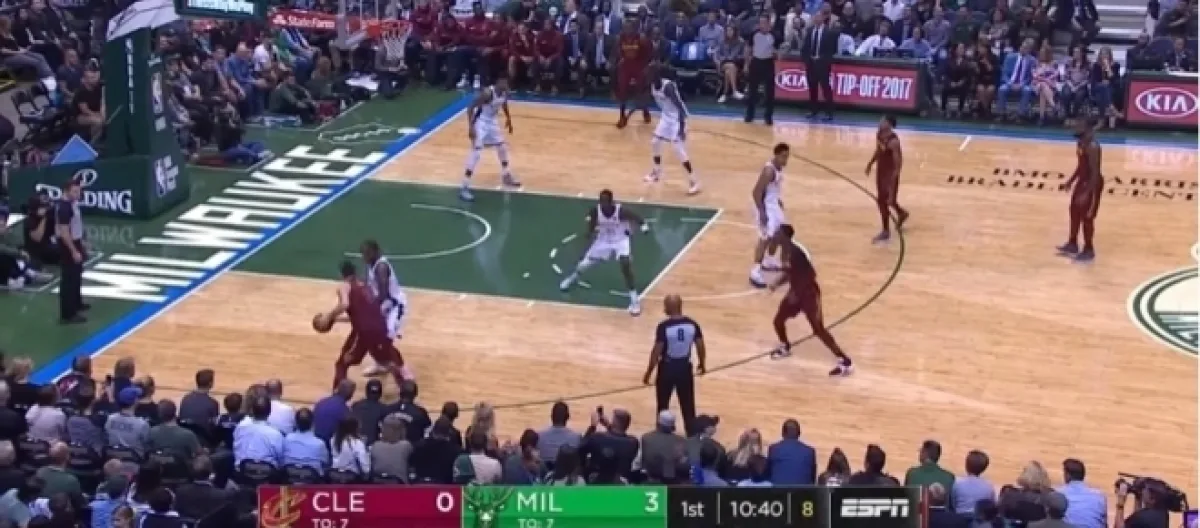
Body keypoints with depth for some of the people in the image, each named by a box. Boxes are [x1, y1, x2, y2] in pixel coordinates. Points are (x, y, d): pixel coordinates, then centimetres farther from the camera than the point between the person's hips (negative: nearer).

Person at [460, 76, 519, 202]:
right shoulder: (487, 93, -30)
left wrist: (508, 119, 26)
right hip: (481, 123, -8)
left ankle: (506, 177, 41)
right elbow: (471, 108, -28)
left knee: (502, 147, 18)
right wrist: (471, 127, -32)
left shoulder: (504, 93, -6)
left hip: (492, 122, 9)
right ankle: (464, 188, -15)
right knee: (476, 153, -15)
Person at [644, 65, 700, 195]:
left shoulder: (668, 86, -28)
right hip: (666, 117, 9)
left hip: (677, 118, -9)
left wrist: (682, 127, -31)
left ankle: (694, 182, -7)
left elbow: (680, 107, -29)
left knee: (679, 150, -12)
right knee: (654, 142, 15)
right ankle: (656, 172, 34)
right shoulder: (653, 85, -2)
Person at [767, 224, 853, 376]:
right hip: (796, 292, 9)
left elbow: (811, 274, -27)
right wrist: (778, 283, 5)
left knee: (818, 329, -10)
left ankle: (845, 362, -6)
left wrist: (796, 292, -24)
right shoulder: (786, 251, 3)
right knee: (778, 320, 14)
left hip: (808, 293, -9)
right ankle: (785, 347, 43)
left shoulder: (796, 252, -27)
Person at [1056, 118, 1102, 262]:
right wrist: (1072, 180, 22)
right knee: (1074, 212, 20)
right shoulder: (1080, 143, 3)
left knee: (1086, 216, 1)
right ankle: (1072, 244, 36)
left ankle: (1088, 250, 15)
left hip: (1092, 183, -10)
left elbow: (1095, 172, -28)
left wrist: (1086, 193, -29)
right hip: (1082, 181, 10)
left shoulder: (1093, 147, -27)